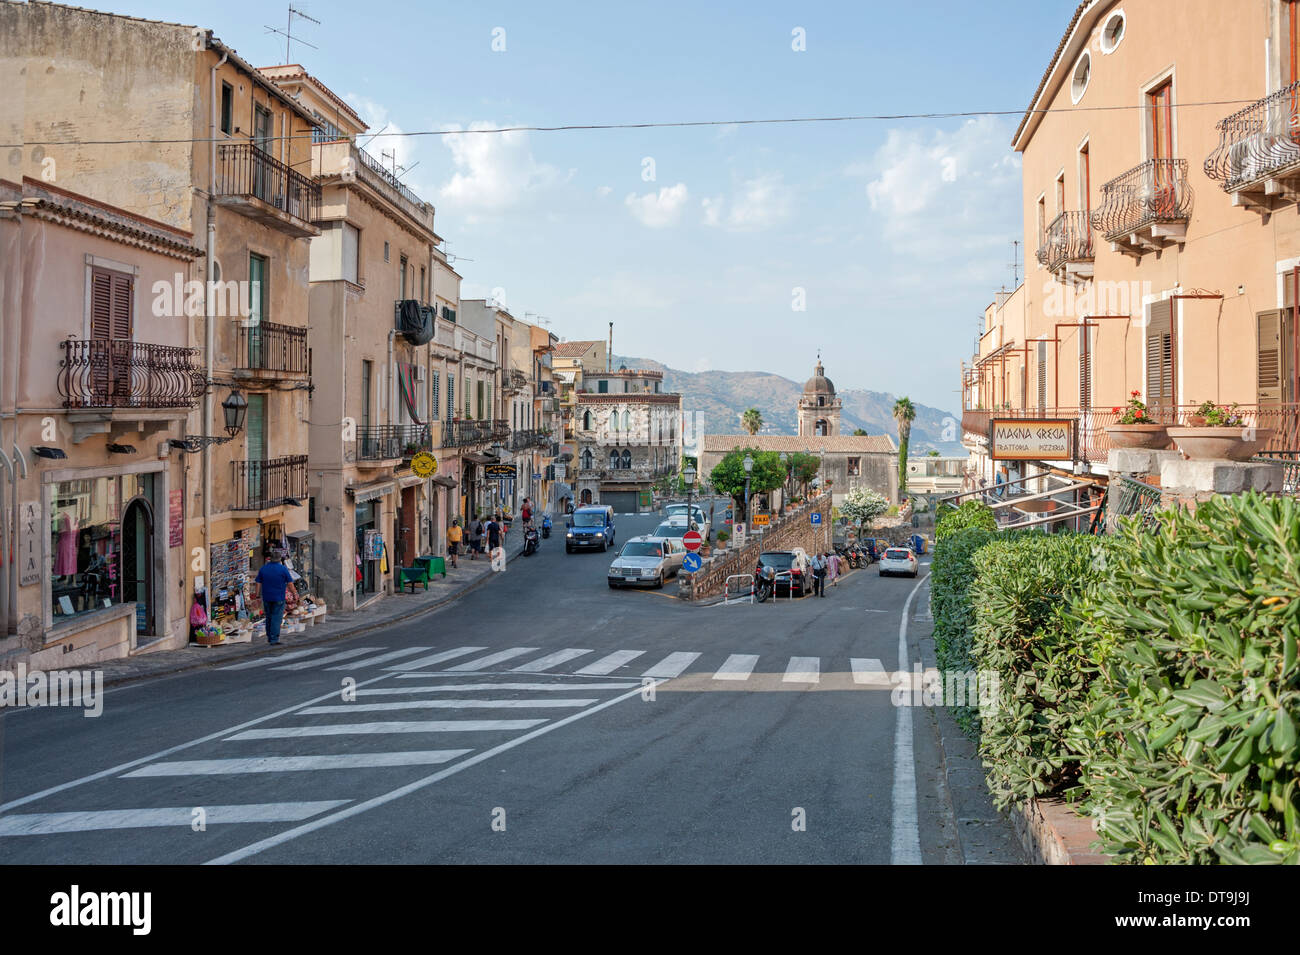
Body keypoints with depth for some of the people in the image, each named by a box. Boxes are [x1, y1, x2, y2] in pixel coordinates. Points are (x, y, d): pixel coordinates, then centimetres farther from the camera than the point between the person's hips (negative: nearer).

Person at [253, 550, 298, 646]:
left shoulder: (263, 568, 3)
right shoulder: (283, 569, -9)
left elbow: (258, 583, 4)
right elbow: (290, 584, -8)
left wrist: (256, 595, 11)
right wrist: (295, 595, 0)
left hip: (266, 598, 4)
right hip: (279, 598, -4)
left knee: (269, 617, 17)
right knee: (276, 618, -2)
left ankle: (269, 637, 26)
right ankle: (274, 640, -5)